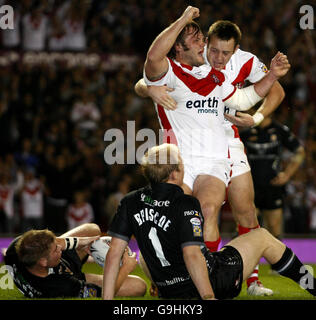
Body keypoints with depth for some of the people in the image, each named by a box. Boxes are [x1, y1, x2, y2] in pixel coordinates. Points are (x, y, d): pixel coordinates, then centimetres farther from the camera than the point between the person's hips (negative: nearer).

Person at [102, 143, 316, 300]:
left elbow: (115, 251, -6)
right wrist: (209, 297, -28)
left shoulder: (131, 202, -6)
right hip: (213, 282, -5)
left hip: (169, 294, 6)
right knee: (261, 237, 15)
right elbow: (192, 255, -31)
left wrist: (107, 298, -3)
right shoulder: (186, 205, -23)